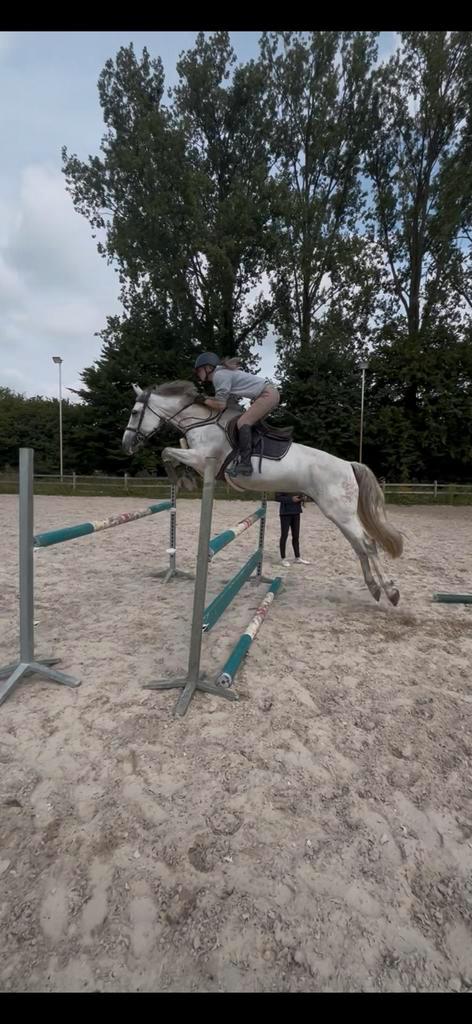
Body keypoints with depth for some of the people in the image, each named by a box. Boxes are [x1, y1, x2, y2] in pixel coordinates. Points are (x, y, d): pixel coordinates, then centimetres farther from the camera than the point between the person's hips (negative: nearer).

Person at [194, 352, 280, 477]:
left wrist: (204, 400, -5)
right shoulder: (222, 372, 17)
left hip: (268, 394, -10)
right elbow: (225, 401, 14)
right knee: (248, 421, 18)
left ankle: (244, 463, -27)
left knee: (243, 422, -19)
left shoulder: (219, 375, -13)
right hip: (269, 394, 10)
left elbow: (220, 406, -17)